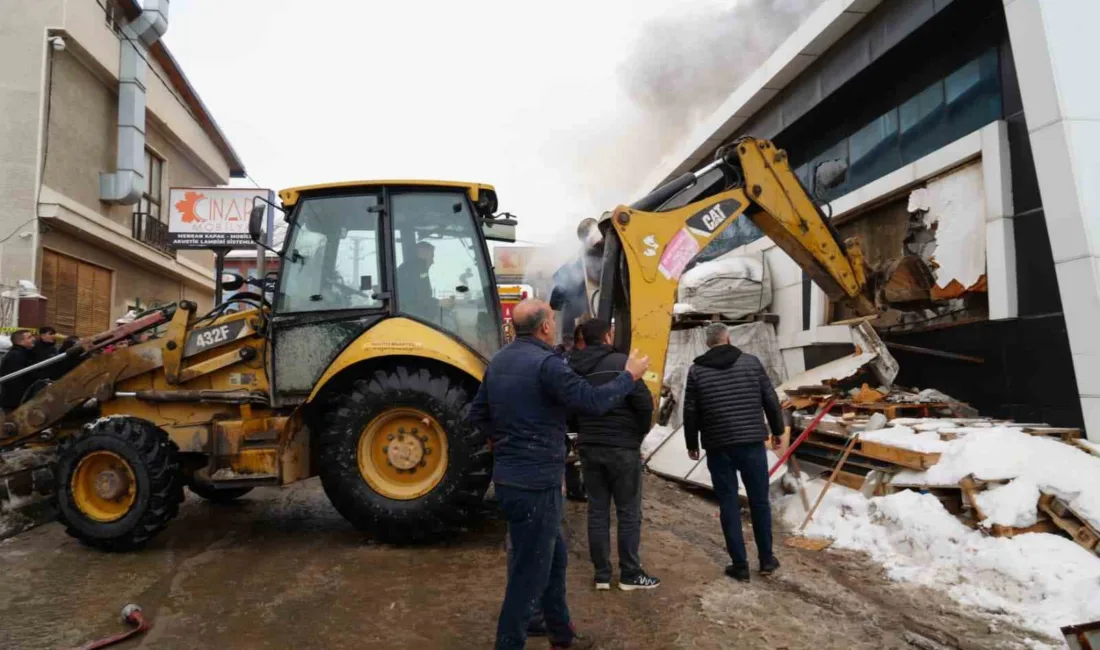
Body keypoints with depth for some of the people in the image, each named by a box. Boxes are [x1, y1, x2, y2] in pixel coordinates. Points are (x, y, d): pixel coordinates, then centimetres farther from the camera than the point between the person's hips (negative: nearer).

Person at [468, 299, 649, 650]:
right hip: (535, 482, -10)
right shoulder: (545, 363, -19)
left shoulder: (499, 362, 9)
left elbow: (477, 414, 15)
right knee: (530, 569, 2)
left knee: (553, 557, 23)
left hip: (509, 476, 10)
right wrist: (629, 376, -5)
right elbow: (594, 401, -19)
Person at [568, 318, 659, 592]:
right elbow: (644, 403, -16)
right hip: (622, 448, -5)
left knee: (597, 511, 11)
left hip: (589, 447, 5)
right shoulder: (620, 362, -13)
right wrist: (640, 431, 1)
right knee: (629, 512, 5)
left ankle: (602, 574, 16)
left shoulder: (574, 368, 5)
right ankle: (630, 575, 13)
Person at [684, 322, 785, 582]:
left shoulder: (696, 370, 0)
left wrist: (691, 443, 12)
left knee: (729, 505, 7)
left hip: (718, 447, -1)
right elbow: (770, 400, 4)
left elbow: (690, 412, 1)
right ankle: (766, 559, 24)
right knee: (759, 501, 14)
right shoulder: (751, 362, 1)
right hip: (752, 442, 1)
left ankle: (740, 565, 11)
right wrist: (777, 430, 17)